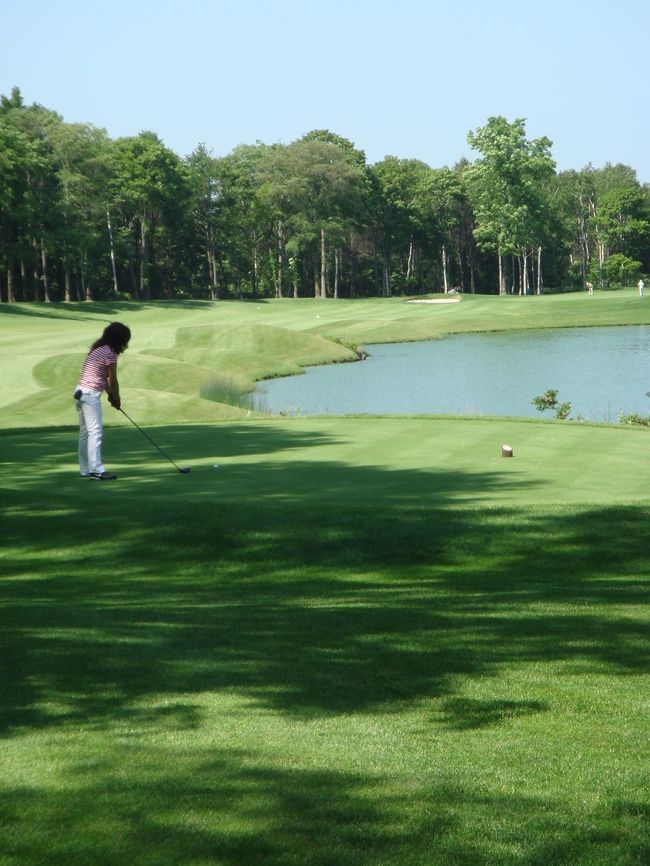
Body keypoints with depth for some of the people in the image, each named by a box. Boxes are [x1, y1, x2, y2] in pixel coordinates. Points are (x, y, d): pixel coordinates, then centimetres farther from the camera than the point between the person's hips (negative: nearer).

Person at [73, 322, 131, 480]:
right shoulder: (109, 354, -12)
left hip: (81, 392, 10)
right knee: (95, 432, -9)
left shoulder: (97, 349, 15)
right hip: (91, 395, -10)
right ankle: (96, 470, -11)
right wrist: (116, 399, 10)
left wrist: (110, 395, 13)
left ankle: (85, 469, 16)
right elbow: (113, 380, -4)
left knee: (85, 432, 12)